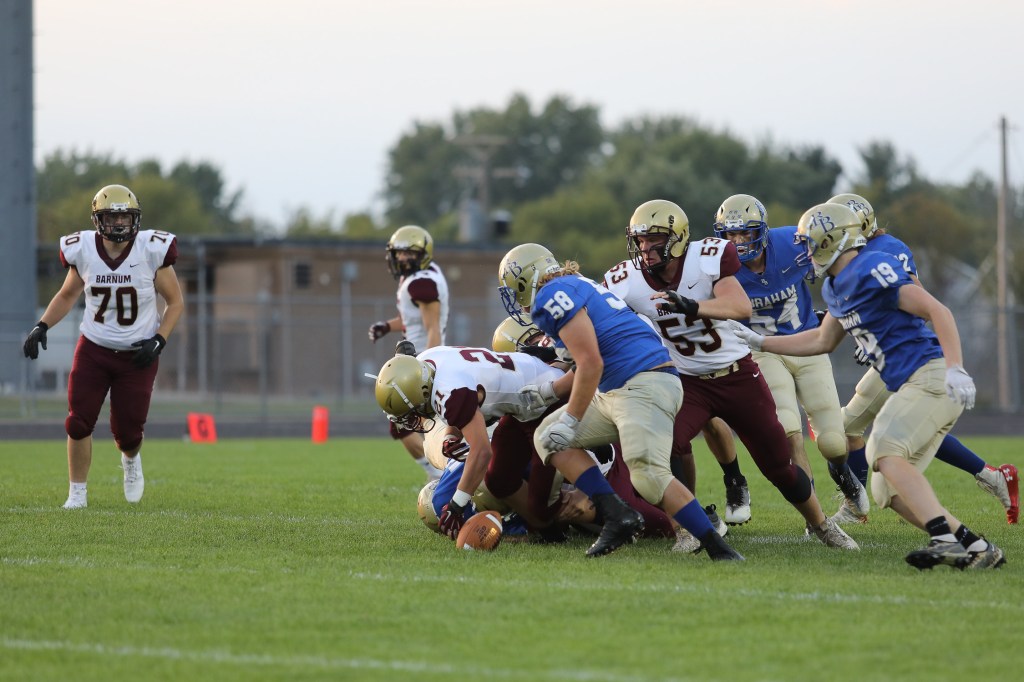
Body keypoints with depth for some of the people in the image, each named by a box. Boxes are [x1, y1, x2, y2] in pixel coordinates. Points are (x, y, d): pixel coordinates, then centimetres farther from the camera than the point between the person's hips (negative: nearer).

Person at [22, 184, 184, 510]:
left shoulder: (152, 250, -13)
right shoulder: (83, 250, -7)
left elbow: (175, 302, -2)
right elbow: (68, 295, 11)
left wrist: (158, 341, -15)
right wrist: (41, 326, -2)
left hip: (137, 354, -1)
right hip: (93, 349, 2)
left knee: (127, 431, 0)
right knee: (79, 422, -7)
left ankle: (131, 460, 38)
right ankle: (77, 492, 11)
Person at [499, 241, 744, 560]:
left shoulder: (553, 296, -8)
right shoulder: (578, 287, 23)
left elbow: (591, 364, -15)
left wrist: (570, 421, -9)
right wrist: (547, 392, 27)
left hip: (644, 386, -11)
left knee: (650, 475, -23)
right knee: (548, 438, 10)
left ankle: (719, 549, -20)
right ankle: (617, 515, -2)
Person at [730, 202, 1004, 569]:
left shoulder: (872, 270, -13)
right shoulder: (836, 287, 17)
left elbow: (937, 311, -17)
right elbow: (823, 341, 33)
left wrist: (955, 368, -28)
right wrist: (760, 342, 32)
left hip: (931, 375, -10)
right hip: (910, 386, 10)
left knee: (885, 452, -26)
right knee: (889, 491, 5)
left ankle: (947, 540, -33)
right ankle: (976, 549, 0)